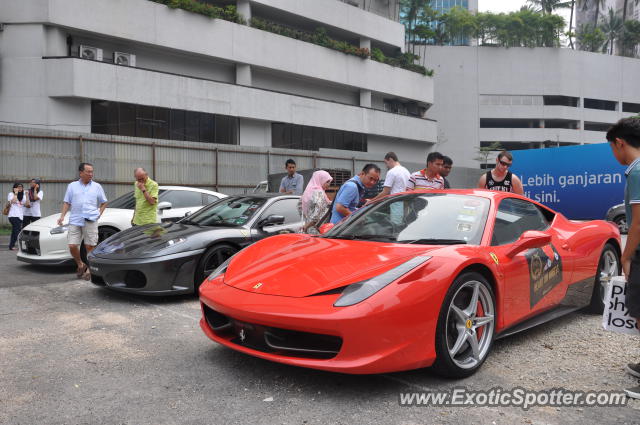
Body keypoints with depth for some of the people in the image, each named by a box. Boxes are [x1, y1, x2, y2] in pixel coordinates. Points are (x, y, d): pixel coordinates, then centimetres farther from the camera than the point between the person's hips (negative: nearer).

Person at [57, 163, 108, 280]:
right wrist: (62, 216, 0)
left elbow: (104, 203, 17)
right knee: (72, 246, -4)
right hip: (75, 221, 1)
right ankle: (80, 265, 20)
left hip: (91, 221, -1)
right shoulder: (72, 186, 12)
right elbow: (66, 203, 12)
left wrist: (99, 214, 3)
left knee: (90, 246, -1)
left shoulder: (97, 186, 11)